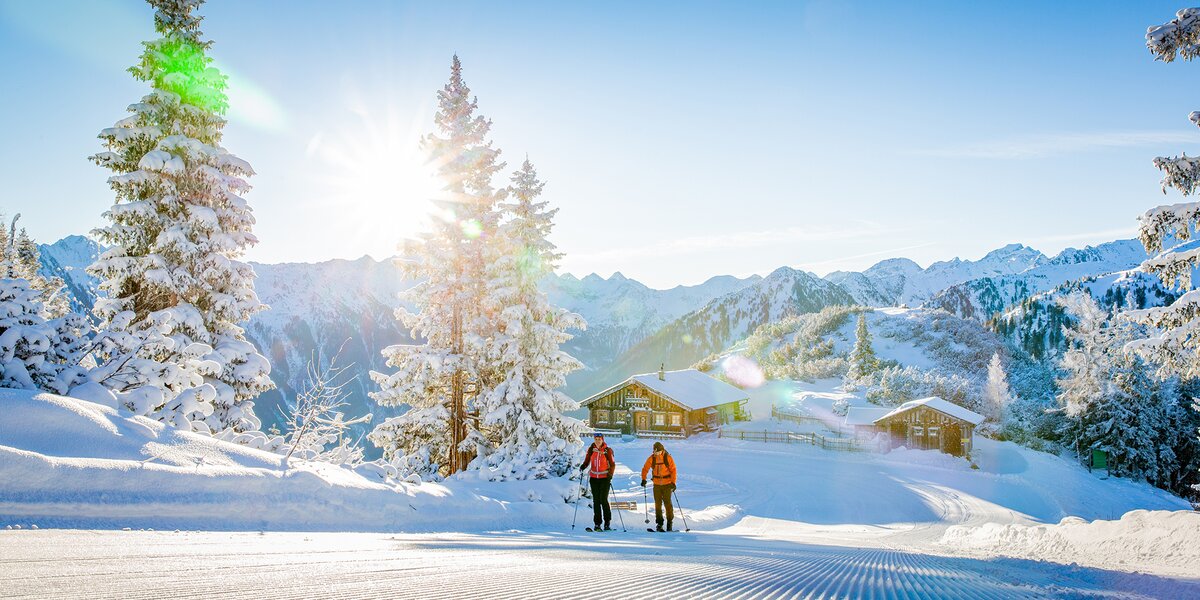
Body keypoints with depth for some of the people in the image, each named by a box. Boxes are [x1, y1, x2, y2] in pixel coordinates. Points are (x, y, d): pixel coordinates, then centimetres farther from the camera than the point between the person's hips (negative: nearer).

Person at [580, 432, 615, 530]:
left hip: (605, 478, -3)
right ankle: (597, 524, 7)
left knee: (603, 500, -10)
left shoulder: (607, 450, -5)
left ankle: (607, 523, 2)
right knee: (596, 500, 2)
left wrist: (610, 475, -14)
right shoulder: (591, 449, 5)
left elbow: (612, 464, -1)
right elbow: (587, 461, 11)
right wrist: (583, 467, -10)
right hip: (594, 478, 3)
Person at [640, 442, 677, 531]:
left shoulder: (668, 458, -7)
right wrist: (643, 479, -9)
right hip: (656, 484, 2)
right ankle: (659, 523, 9)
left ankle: (669, 522, 7)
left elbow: (673, 470, -4)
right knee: (658, 504, 2)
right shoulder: (651, 458, -2)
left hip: (667, 484, -2)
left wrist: (673, 483, -10)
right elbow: (645, 468, 3)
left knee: (667, 503, -5)